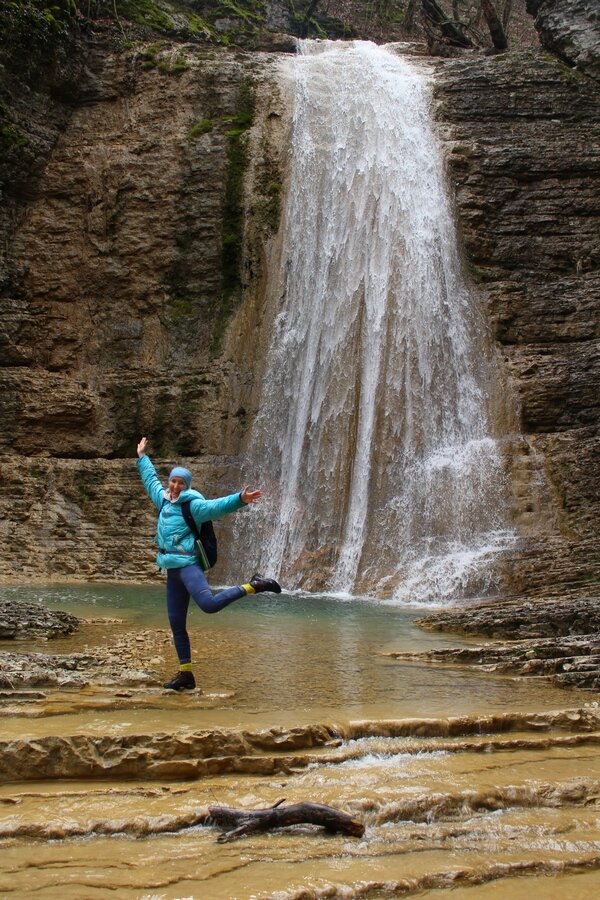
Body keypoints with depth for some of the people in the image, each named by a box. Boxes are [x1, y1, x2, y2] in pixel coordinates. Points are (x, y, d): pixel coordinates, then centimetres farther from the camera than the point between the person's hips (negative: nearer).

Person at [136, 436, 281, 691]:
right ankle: (185, 675, 15)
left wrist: (240, 499, -38)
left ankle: (253, 585, -18)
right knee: (176, 624, 8)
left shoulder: (193, 504, -7)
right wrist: (142, 457, 42)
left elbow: (217, 506, -22)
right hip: (172, 569, 7)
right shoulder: (164, 499, 14)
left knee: (209, 604, -32)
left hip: (187, 565, -7)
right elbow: (151, 479, 32)